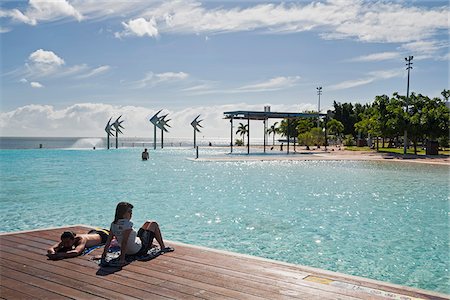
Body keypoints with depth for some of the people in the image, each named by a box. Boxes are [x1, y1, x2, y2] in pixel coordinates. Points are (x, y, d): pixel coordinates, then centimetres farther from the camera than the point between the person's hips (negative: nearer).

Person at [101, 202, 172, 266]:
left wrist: (104, 255, -2)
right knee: (154, 224, 8)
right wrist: (122, 257, -35)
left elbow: (108, 241, -7)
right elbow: (124, 242, -36)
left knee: (148, 223, 25)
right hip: (140, 250, -8)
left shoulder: (113, 224, -8)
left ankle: (151, 245, 47)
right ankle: (163, 247, 18)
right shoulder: (127, 224, -31)